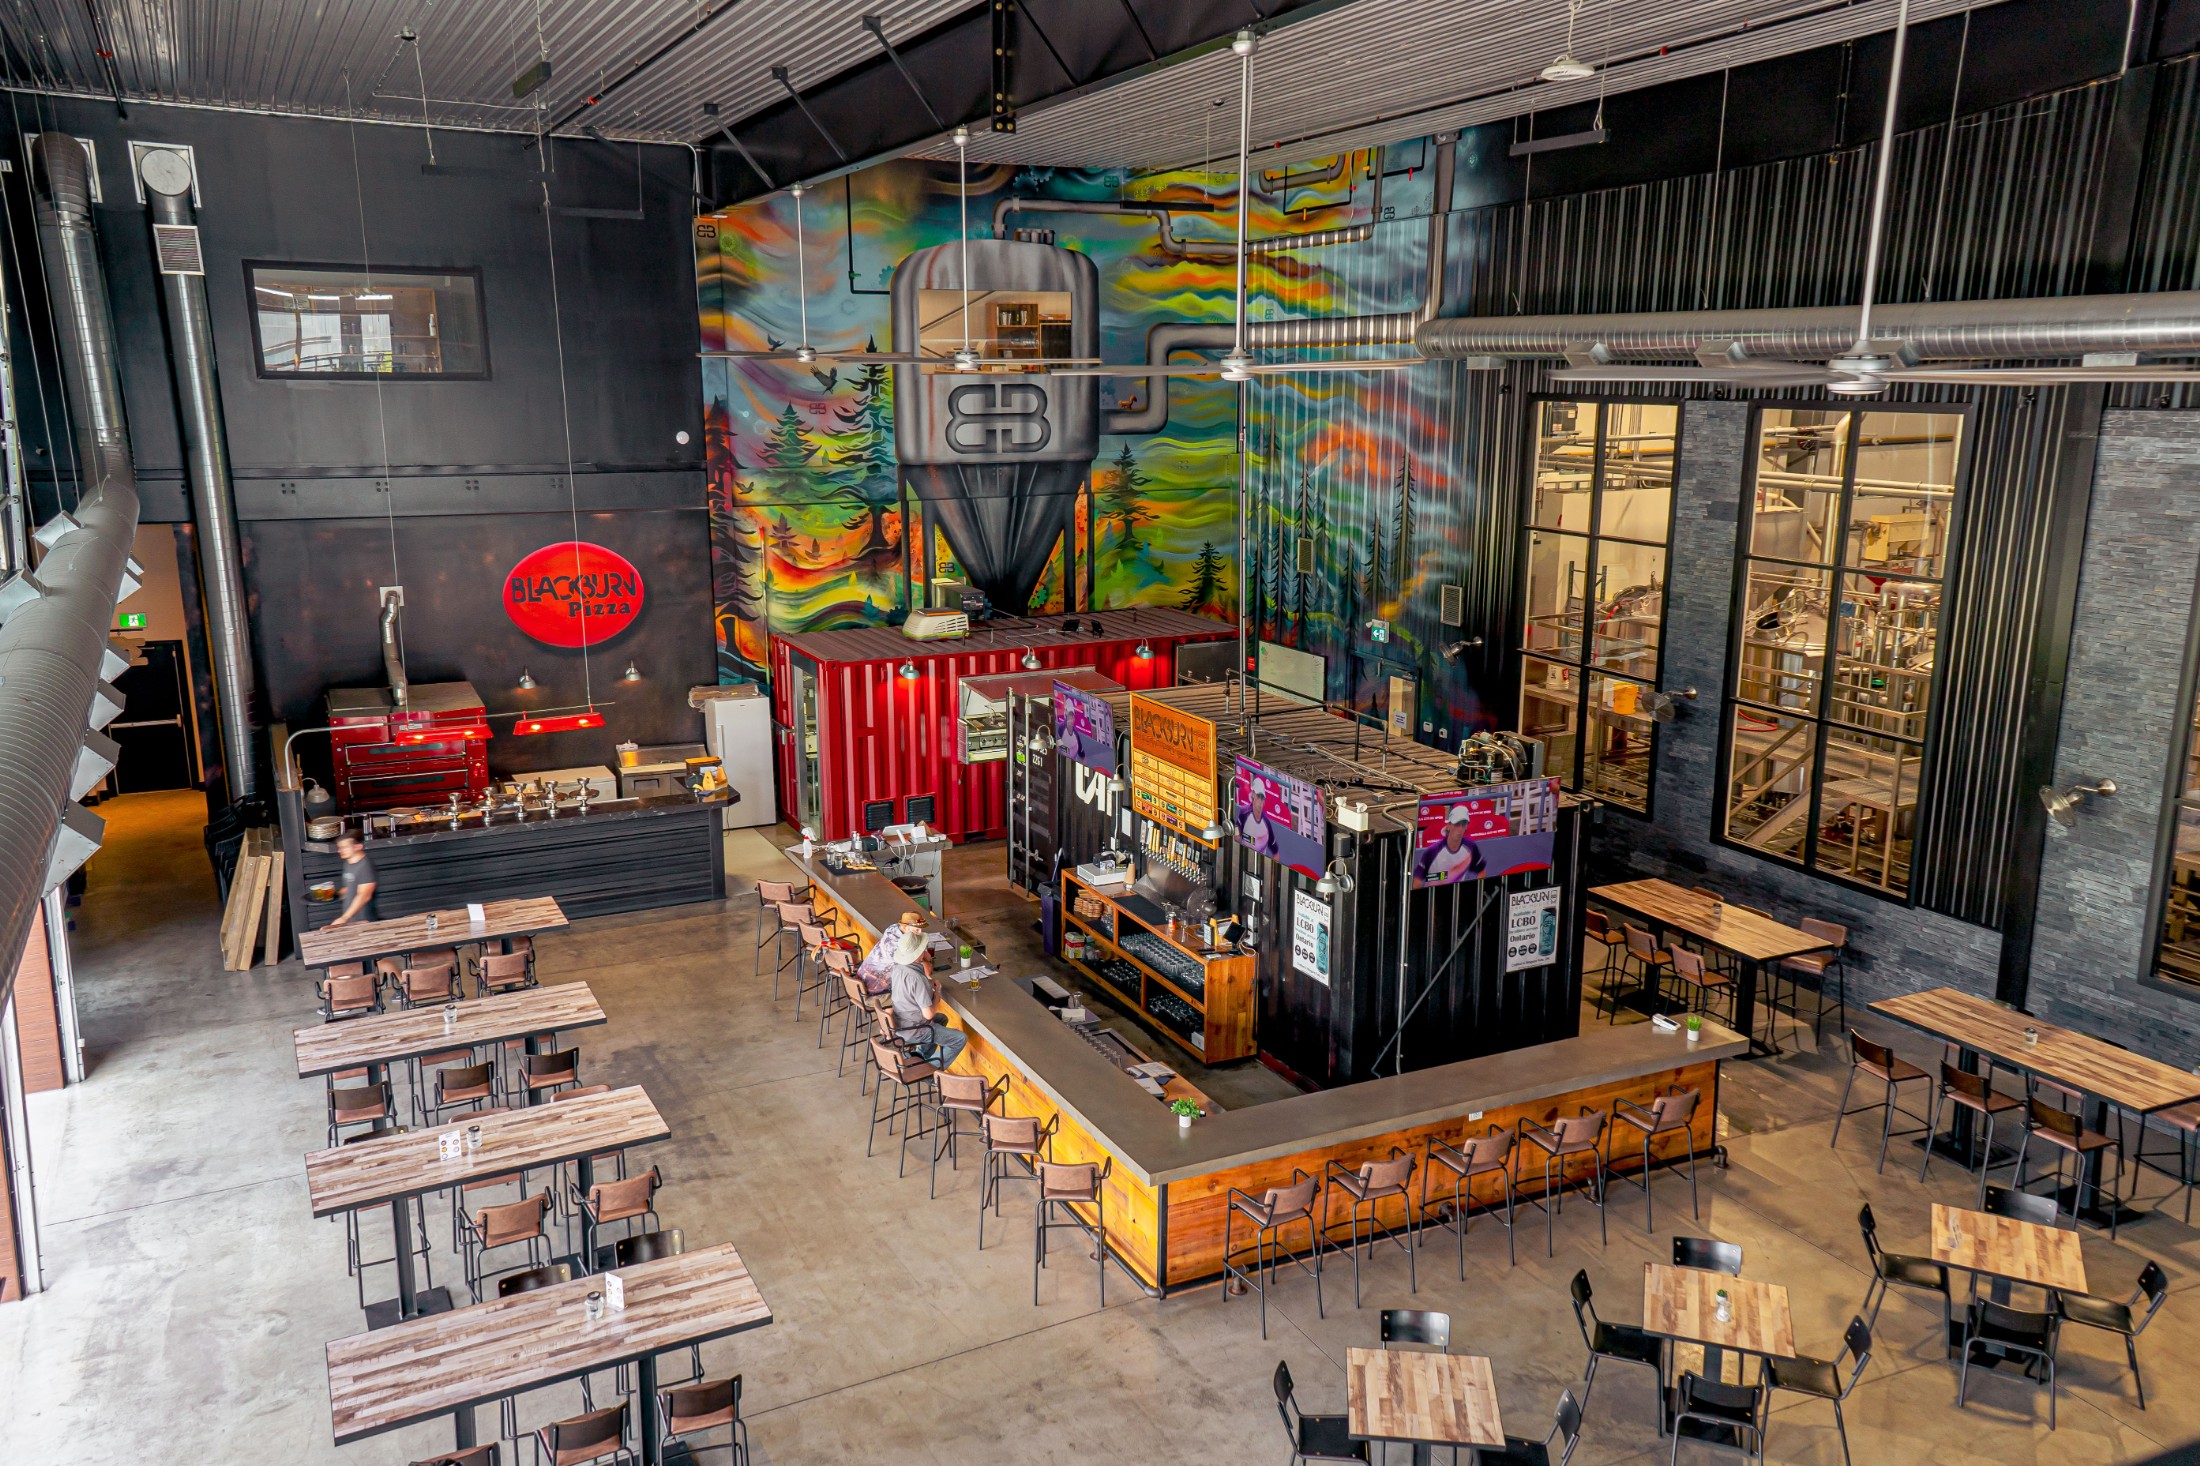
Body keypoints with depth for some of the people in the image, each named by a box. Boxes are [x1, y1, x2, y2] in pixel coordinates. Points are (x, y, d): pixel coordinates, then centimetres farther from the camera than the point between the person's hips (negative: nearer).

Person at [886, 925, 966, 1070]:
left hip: (898, 1024, 9)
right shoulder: (917, 979, -34)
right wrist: (937, 993, -11)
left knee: (942, 1019, 31)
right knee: (960, 1039, 1)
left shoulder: (898, 966, -8)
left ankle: (919, 1056, 30)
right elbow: (929, 1014, -28)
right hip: (912, 1031, -9)